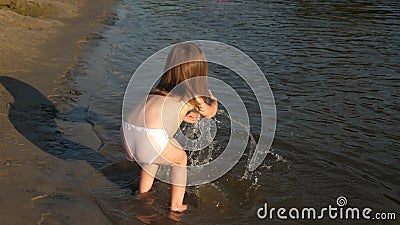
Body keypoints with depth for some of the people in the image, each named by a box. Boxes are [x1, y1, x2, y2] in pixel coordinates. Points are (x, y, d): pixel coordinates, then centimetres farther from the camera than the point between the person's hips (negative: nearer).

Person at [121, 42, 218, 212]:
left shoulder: (161, 87, 27)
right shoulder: (193, 92, 14)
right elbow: (210, 113, 34)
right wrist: (213, 99, 56)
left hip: (127, 130, 6)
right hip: (152, 136, -6)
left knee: (154, 155, 38)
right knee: (180, 159, 26)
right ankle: (176, 206, 29)